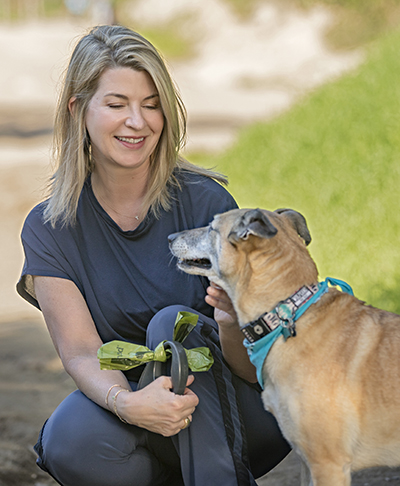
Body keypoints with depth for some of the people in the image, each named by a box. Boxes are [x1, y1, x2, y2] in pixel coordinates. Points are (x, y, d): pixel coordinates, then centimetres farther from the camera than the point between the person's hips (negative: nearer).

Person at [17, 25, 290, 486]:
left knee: (173, 323, -29)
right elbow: (81, 352, -14)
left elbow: (252, 369, -14)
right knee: (69, 445, -31)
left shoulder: (206, 202, -12)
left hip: (238, 422, -1)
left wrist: (232, 323, -38)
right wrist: (125, 402, -37)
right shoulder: (49, 229, -4)